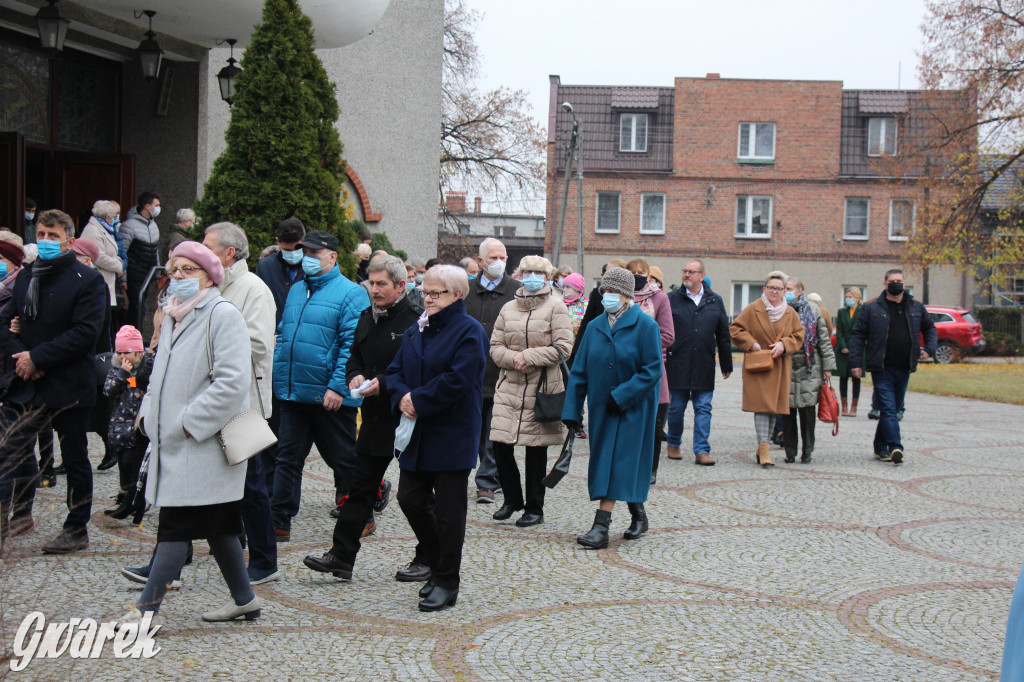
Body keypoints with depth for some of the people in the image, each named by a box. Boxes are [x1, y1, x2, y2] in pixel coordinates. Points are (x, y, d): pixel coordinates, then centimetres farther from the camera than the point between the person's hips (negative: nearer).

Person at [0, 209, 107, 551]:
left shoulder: (88, 280, -8)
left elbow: (85, 333, -17)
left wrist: (37, 358, -19)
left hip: (68, 387, -5)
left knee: (75, 459, 6)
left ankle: (77, 530, 18)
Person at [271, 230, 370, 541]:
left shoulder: (351, 293, -7)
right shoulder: (295, 291, 15)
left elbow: (352, 343, -14)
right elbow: (283, 335, 21)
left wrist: (338, 385, -22)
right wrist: (277, 376, 11)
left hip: (330, 397, -6)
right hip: (293, 393, 6)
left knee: (343, 458, 6)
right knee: (288, 457, 6)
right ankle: (278, 522, 10)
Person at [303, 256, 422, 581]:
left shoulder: (416, 320, -13)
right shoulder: (368, 317, 11)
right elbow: (354, 357, 21)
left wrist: (383, 383, -23)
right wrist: (355, 376, 1)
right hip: (375, 418, 7)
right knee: (361, 488, 8)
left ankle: (426, 560, 17)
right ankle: (341, 555, 12)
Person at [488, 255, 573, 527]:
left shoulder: (555, 306, 0)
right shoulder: (508, 308, 12)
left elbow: (563, 348, -7)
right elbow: (495, 347, 10)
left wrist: (528, 356, -13)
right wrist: (513, 359, -11)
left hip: (541, 387, -4)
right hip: (509, 385, 4)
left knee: (536, 449, 2)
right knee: (500, 444, -1)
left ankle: (534, 509, 15)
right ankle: (512, 500, 19)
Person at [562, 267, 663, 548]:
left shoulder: (645, 325, -9)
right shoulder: (595, 327, 6)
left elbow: (652, 370, -13)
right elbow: (579, 371, 7)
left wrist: (620, 396, -19)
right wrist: (571, 411, 1)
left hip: (633, 406, -6)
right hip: (602, 407, 6)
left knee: (619, 462, -9)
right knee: (605, 461, 10)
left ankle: (601, 526, -12)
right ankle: (638, 516, 28)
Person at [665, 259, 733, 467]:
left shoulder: (715, 301, 8)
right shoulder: (672, 299, 2)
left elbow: (723, 335, 13)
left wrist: (726, 364, 13)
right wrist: (661, 358, -5)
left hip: (704, 366, 1)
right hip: (677, 365, -1)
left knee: (703, 409, 0)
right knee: (676, 408, 7)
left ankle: (702, 451, 2)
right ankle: (673, 444, 24)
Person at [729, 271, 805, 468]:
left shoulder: (790, 313, 9)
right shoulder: (752, 309, -1)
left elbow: (799, 336, 10)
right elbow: (735, 329, 0)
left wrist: (784, 344, -8)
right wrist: (752, 344, -11)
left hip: (780, 368, 4)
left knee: (774, 407, 8)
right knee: (762, 406, -12)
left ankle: (763, 448, 20)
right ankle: (763, 449, -15)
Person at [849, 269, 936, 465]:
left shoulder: (916, 307, 9)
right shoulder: (873, 308, -1)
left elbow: (930, 328, 25)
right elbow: (857, 334, 0)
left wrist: (929, 349, 9)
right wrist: (856, 362, -8)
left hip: (904, 368, 4)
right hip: (881, 368, -4)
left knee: (893, 410, 11)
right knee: (888, 410, -13)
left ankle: (880, 447, 21)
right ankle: (895, 448, -19)